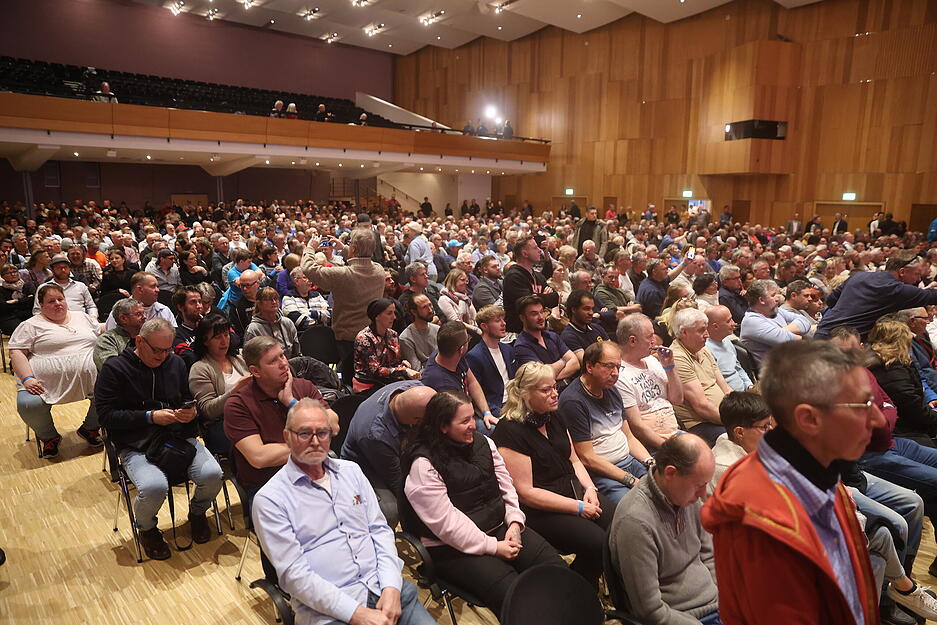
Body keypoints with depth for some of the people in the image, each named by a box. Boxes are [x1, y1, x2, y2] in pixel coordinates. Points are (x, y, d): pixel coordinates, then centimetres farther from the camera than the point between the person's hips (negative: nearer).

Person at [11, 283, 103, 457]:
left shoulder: (83, 317, 19)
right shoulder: (31, 325, 8)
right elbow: (16, 352, 1)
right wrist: (27, 378, -13)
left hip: (89, 376, 2)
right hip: (46, 382, -2)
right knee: (27, 405, -28)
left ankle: (90, 428, 6)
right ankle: (49, 437, 5)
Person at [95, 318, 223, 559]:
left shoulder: (176, 362, 11)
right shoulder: (114, 369, -2)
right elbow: (106, 415, -8)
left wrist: (191, 412, -1)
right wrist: (150, 417, -17)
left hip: (179, 437, 4)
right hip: (137, 447, -3)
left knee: (212, 474, -21)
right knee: (154, 487, -32)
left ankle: (197, 513, 16)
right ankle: (147, 528, 6)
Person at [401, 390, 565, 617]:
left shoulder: (483, 443, 7)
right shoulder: (423, 465, -15)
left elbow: (506, 485, 10)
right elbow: (445, 521, -18)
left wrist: (514, 523, -6)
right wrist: (492, 547, -16)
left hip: (501, 528, 7)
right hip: (456, 548, -6)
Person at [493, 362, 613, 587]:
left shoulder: (553, 417, 10)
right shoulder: (510, 431, -16)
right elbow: (525, 492, -17)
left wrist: (589, 488, -2)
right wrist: (578, 507, -16)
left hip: (575, 490, 8)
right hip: (539, 509, -8)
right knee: (597, 543, -24)